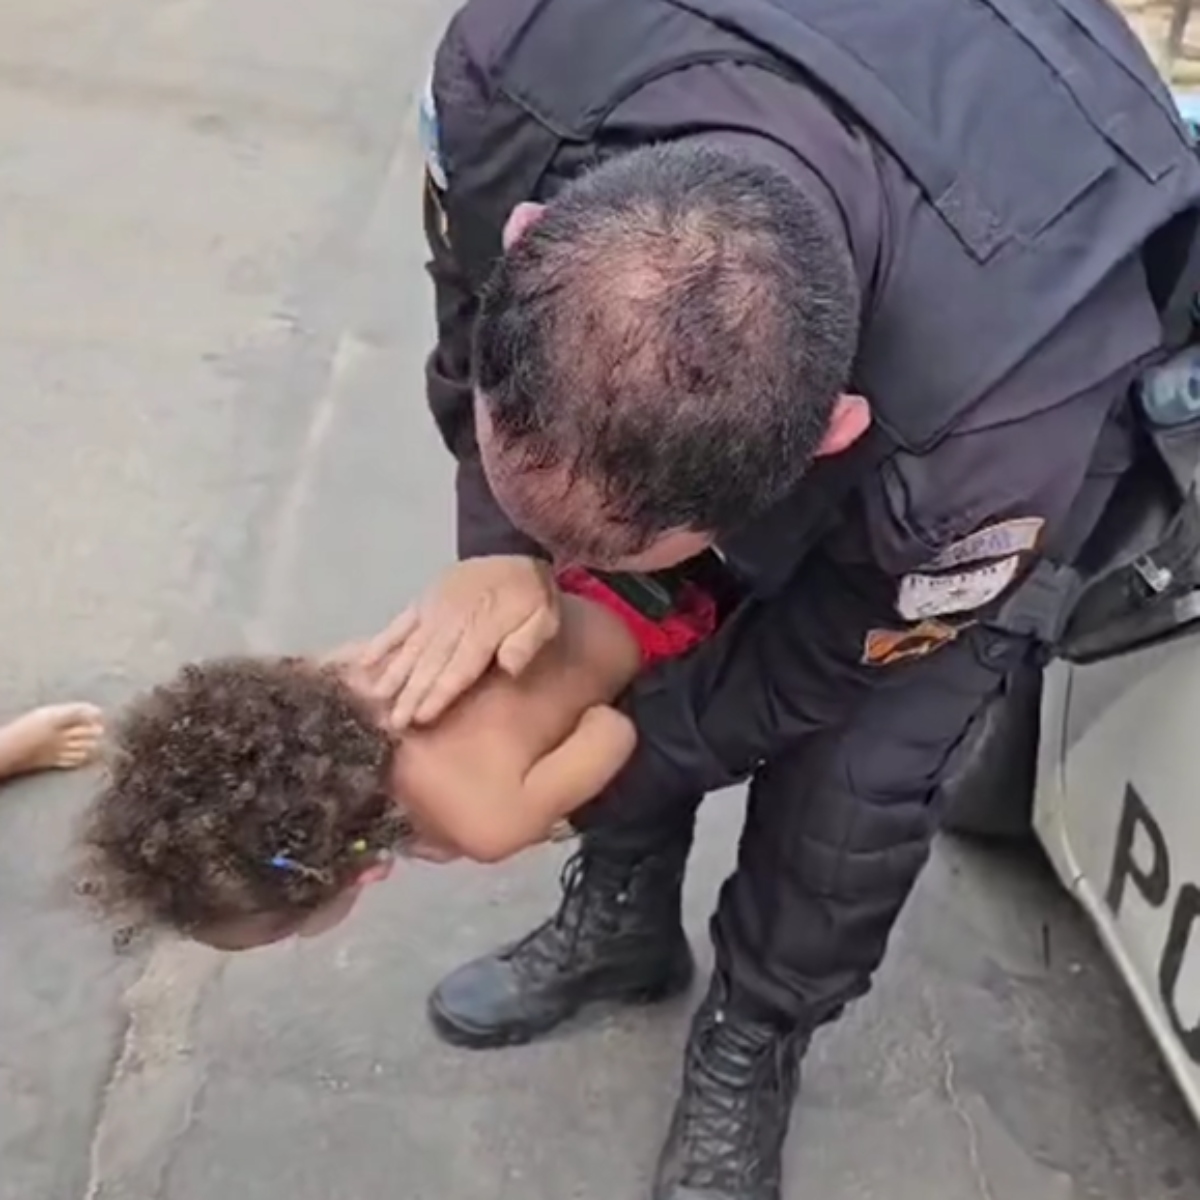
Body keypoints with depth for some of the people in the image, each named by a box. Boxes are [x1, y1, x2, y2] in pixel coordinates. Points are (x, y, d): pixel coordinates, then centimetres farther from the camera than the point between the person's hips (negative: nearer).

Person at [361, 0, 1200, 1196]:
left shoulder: (1001, 428, -45)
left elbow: (819, 661, -23)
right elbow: (473, 303, -13)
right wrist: (499, 546, -26)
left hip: (1025, 362, -3)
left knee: (855, 768, -9)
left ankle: (752, 1046, 22)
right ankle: (622, 912, 32)